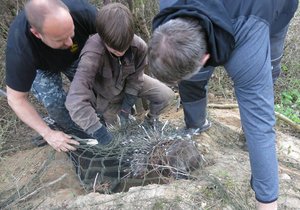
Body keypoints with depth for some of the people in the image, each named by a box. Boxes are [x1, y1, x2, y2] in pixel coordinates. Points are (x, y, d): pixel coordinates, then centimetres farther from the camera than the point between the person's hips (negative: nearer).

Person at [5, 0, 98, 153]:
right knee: (53, 101, -19)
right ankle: (75, 134, 8)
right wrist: (48, 134, -28)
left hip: (75, 57, 3)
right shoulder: (20, 49, -42)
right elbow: (16, 99, -28)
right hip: (42, 67, -2)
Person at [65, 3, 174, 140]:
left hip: (128, 83, 3)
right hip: (104, 93, -2)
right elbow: (76, 101, -50)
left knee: (166, 95, -10)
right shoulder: (92, 54, -43)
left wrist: (125, 108, -17)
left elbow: (135, 78, -14)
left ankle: (151, 121, 20)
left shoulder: (139, 46, -31)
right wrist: (102, 136, -48)